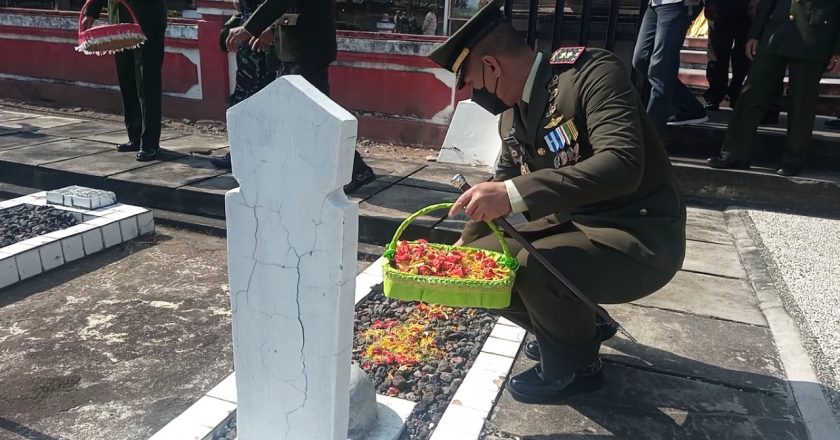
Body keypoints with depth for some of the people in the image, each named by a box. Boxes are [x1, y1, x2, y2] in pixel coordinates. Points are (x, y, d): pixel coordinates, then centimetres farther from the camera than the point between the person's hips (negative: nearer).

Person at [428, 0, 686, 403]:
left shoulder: (592, 73, -20)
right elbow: (504, 184, 18)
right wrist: (462, 248, 14)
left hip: (641, 237, -8)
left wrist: (516, 194, -41)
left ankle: (575, 367, 0)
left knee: (534, 266, -32)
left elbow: (622, 164, -34)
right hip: (571, 224, 8)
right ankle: (579, 329, 20)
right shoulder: (512, 112, 4)